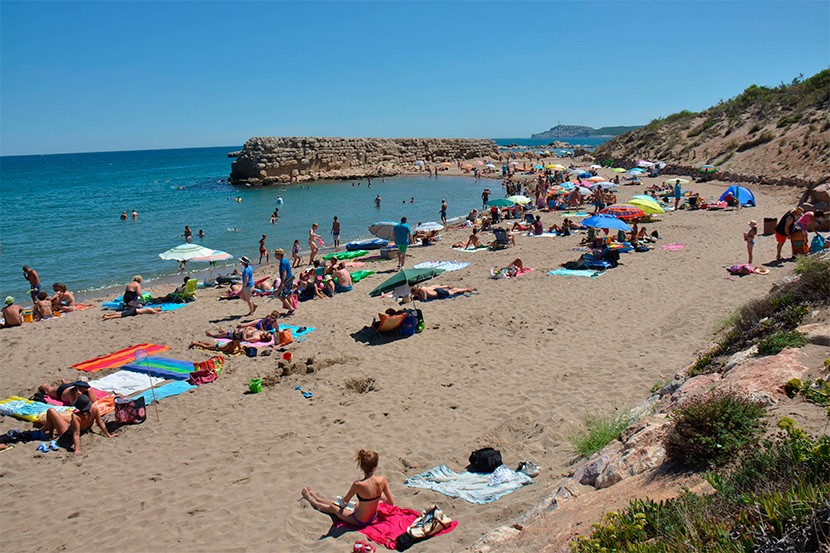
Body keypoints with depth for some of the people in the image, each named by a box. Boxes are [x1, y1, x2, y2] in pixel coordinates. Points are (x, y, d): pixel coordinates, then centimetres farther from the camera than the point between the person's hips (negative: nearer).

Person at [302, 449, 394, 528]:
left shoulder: (358, 485, -31)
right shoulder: (382, 479, -21)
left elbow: (345, 501, -10)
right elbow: (392, 502, -10)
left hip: (359, 522, -5)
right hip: (373, 517, 5)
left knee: (333, 508, 24)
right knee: (337, 504, 28)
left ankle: (311, 500, 52)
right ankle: (317, 497, 53)